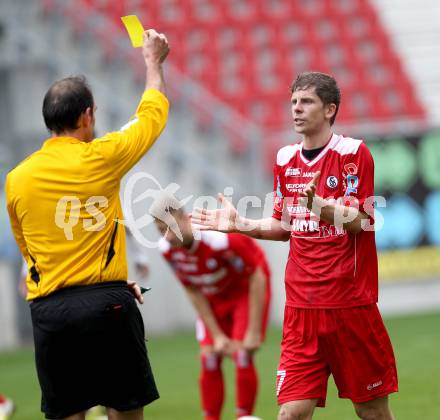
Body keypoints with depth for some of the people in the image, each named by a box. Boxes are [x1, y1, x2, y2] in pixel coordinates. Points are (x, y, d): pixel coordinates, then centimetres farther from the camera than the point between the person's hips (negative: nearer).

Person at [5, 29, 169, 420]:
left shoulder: (17, 179, 7)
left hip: (49, 311, 3)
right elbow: (152, 116, 13)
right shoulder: (100, 158, -4)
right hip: (106, 304, -3)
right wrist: (154, 61, 31)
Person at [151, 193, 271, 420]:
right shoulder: (167, 249, -18)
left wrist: (254, 332, -22)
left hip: (247, 289, -5)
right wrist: (217, 334, -7)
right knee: (209, 358, -4)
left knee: (242, 356, -15)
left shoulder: (220, 238, -36)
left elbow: (257, 276, -25)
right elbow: (193, 291, -4)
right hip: (213, 296, 5)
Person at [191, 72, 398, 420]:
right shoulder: (286, 159, 11)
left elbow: (361, 221, -14)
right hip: (301, 307, 4)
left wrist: (320, 206, -31)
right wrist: (241, 224, 8)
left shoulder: (353, 152, -6)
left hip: (351, 304, -4)